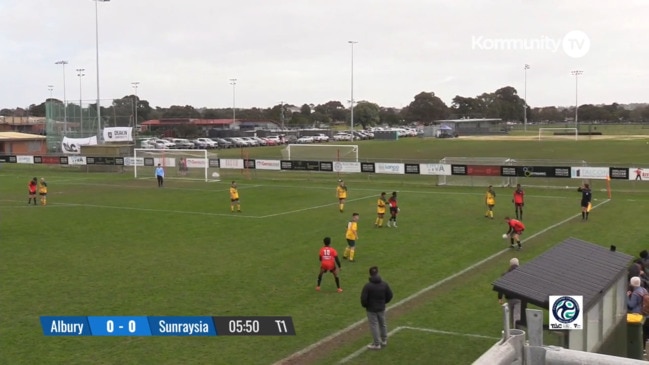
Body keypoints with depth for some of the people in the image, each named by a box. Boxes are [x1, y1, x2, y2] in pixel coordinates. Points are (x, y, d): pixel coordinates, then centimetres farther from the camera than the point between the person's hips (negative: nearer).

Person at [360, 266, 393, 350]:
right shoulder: (384, 284, -8)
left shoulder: (368, 286, -22)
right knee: (383, 324, 20)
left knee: (374, 326, 6)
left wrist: (365, 305, 1)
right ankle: (384, 341, 35)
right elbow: (389, 295, 1)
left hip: (371, 309, -5)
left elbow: (363, 299, -20)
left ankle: (377, 344, 13)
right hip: (381, 308, 5)